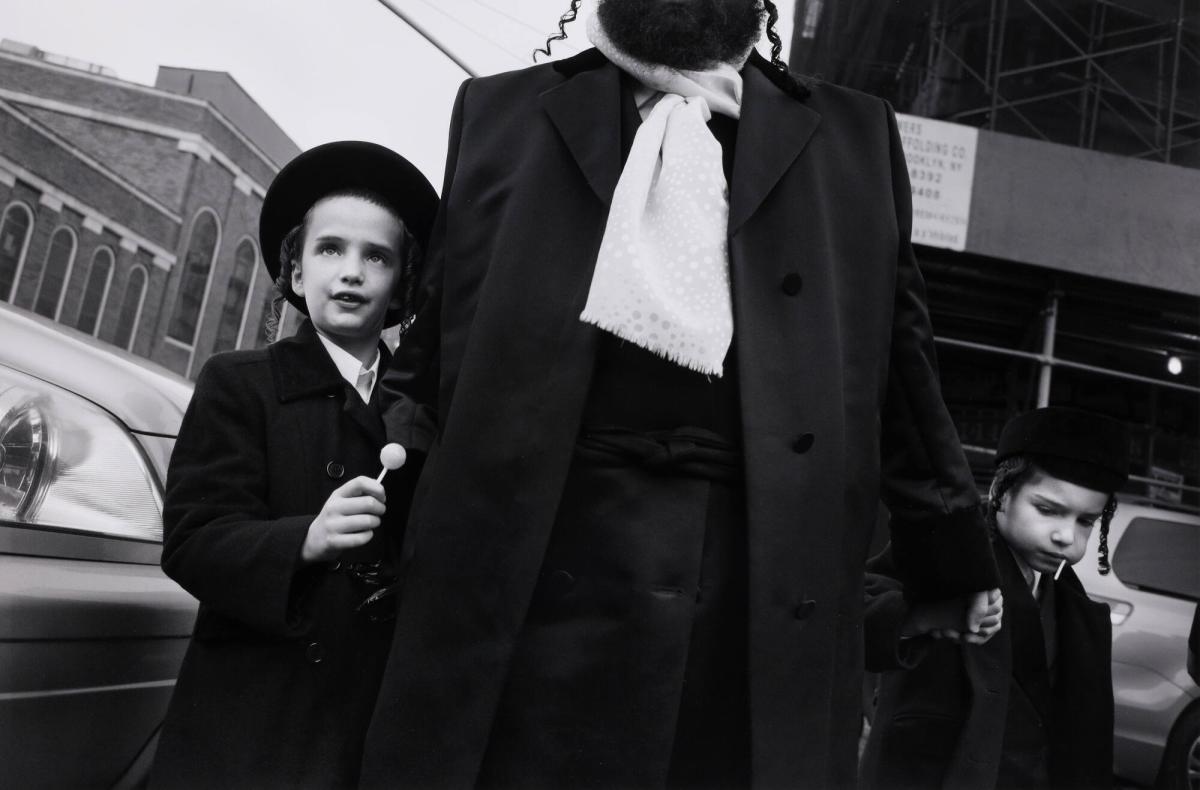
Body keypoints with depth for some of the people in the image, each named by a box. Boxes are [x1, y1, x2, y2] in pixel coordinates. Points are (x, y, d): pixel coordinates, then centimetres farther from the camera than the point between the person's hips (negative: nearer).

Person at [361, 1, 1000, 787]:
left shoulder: (854, 136, 16)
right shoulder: (502, 110, 15)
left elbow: (902, 366, 18)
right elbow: (442, 327, 18)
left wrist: (955, 553, 22)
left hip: (769, 596, 1)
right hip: (533, 573, 0)